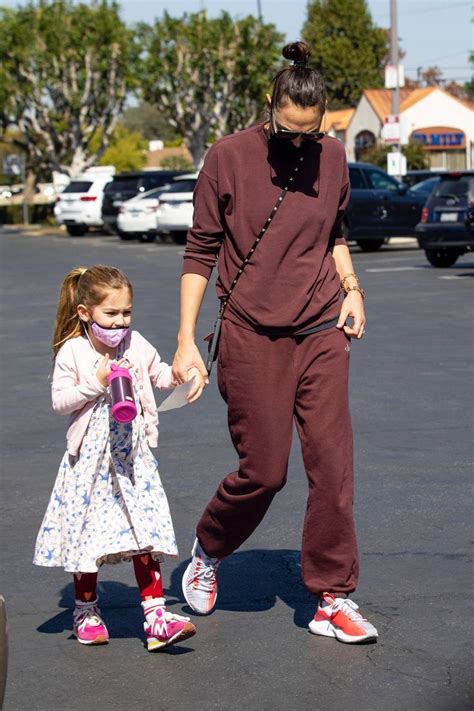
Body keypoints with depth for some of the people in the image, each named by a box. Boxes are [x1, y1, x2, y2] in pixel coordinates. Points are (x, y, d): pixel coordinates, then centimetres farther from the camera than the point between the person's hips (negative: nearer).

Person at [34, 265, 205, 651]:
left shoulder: (136, 345, 2)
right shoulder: (72, 351, -9)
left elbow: (160, 374, 17)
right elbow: (60, 401, -11)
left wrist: (187, 374, -2)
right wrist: (97, 383, -21)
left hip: (132, 456, 2)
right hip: (90, 459, -2)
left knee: (145, 531, -4)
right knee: (87, 534, 7)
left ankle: (156, 616, -3)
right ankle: (86, 611, 26)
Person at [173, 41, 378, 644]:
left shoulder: (332, 156, 5)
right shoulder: (228, 158, -6)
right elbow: (200, 251, -2)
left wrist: (351, 287, 6)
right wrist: (186, 340, -5)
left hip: (323, 334, 3)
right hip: (253, 338, -3)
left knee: (333, 465, -2)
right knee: (263, 472, 1)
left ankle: (332, 599, 9)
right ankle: (207, 553, 31)